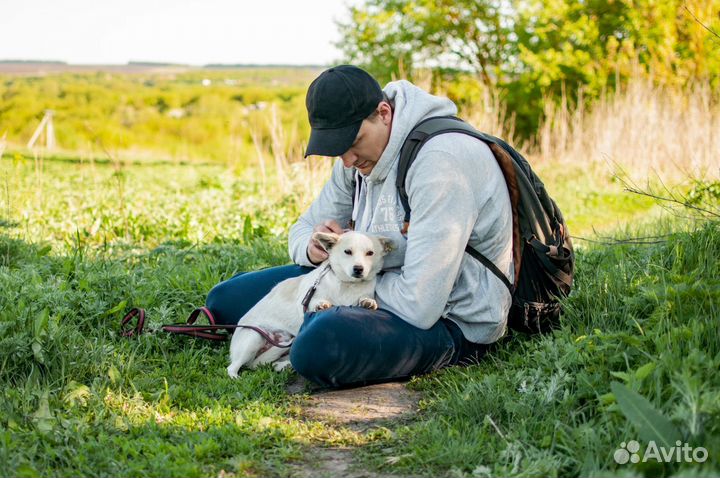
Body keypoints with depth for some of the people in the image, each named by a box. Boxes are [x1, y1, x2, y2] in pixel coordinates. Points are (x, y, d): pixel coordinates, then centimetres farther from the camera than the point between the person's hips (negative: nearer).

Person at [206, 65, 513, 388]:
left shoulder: (439, 162, -29)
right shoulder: (363, 154, 0)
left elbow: (420, 304, -32)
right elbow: (302, 230, 13)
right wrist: (313, 248, -13)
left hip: (452, 322, -8)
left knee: (321, 345, -38)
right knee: (225, 300, 9)